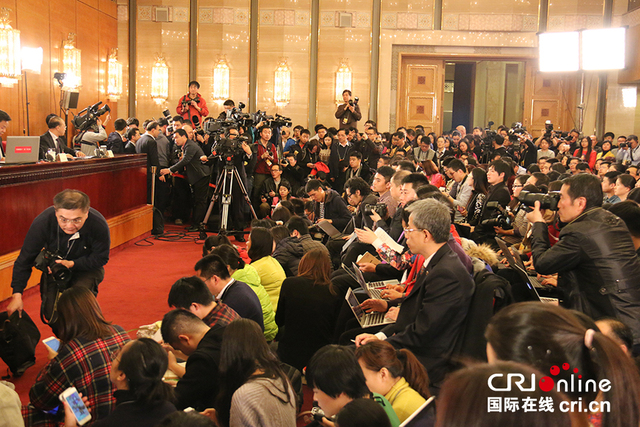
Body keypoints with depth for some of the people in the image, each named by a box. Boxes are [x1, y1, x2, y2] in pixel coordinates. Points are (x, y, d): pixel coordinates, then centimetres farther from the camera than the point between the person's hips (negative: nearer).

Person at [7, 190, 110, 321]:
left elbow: (100, 258, -17)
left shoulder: (99, 225, -34)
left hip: (88, 268, -2)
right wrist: (17, 294, -25)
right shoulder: (42, 222, -31)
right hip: (55, 266, 2)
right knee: (51, 312, -8)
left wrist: (71, 264, -31)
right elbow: (25, 259, -20)